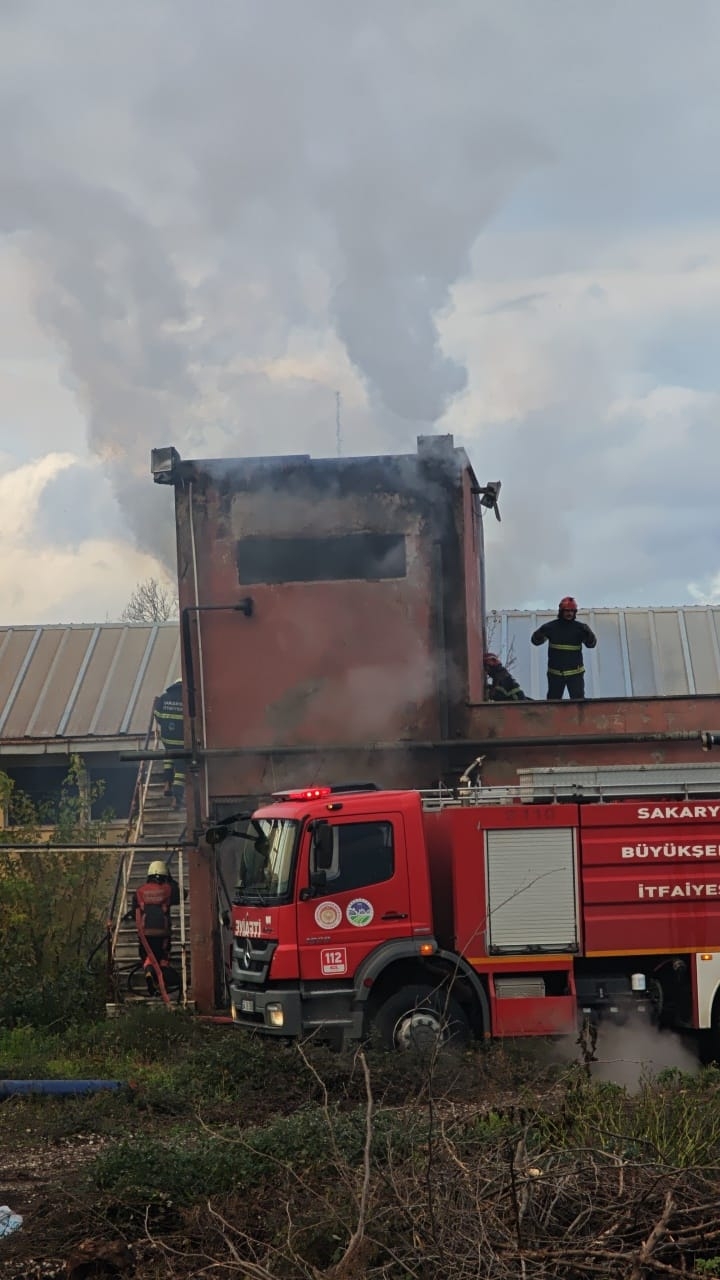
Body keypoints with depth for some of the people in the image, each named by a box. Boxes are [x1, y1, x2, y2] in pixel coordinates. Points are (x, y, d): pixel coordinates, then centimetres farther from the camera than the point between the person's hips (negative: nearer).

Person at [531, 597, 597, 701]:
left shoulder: (579, 627, -2)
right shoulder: (551, 627, -2)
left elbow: (591, 644, -7)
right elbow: (535, 640, -3)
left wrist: (588, 633, -29)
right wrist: (540, 632, -25)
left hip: (575, 673, -1)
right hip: (555, 673, 1)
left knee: (578, 700, -4)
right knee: (552, 701, 8)